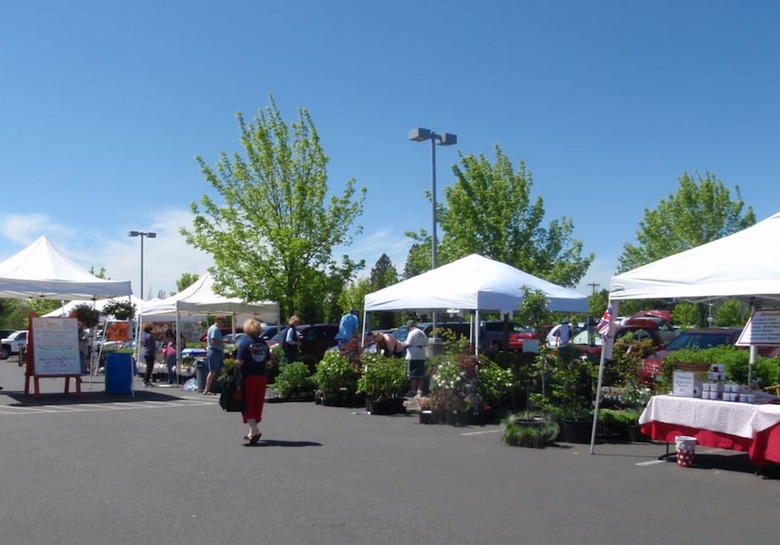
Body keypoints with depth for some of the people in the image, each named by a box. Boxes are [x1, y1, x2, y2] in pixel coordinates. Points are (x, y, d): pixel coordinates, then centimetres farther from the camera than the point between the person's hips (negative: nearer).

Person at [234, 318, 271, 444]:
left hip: (248, 377, -5)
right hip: (262, 377, 5)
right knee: (258, 404, 14)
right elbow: (267, 359, 8)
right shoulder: (263, 343, 7)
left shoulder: (245, 342, -10)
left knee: (247, 405, 2)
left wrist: (235, 366, 3)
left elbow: (239, 362, -16)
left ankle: (255, 430, -14)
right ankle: (252, 432, 23)